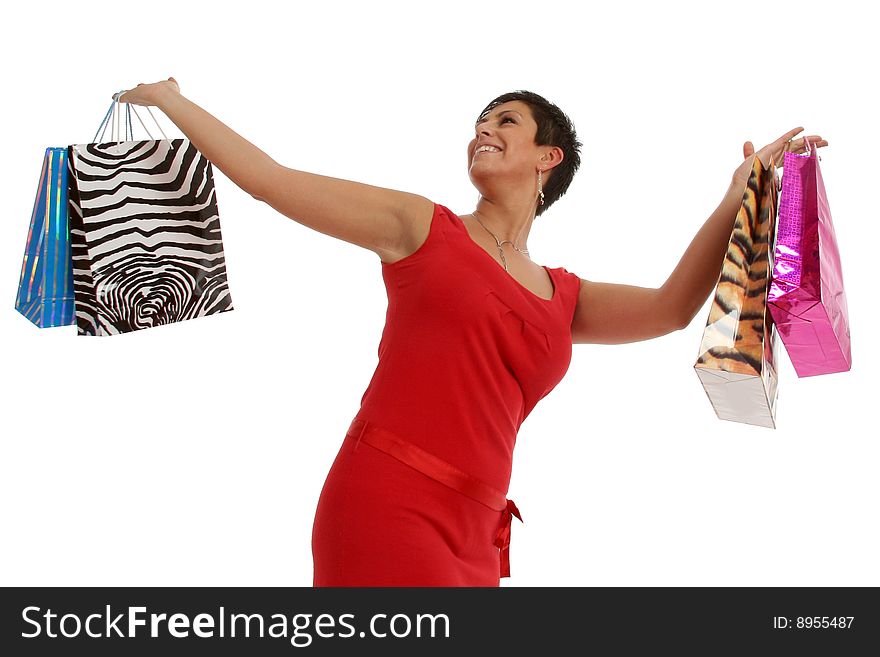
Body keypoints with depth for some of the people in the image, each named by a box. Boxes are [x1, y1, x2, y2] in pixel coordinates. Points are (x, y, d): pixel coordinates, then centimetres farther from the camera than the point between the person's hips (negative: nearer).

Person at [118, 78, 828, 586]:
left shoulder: (563, 297, 21)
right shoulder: (421, 225, 11)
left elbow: (671, 308, 7)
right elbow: (270, 179, 11)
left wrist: (739, 202, -1)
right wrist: (169, 100, 13)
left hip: (473, 540, 5)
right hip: (382, 506, -5)